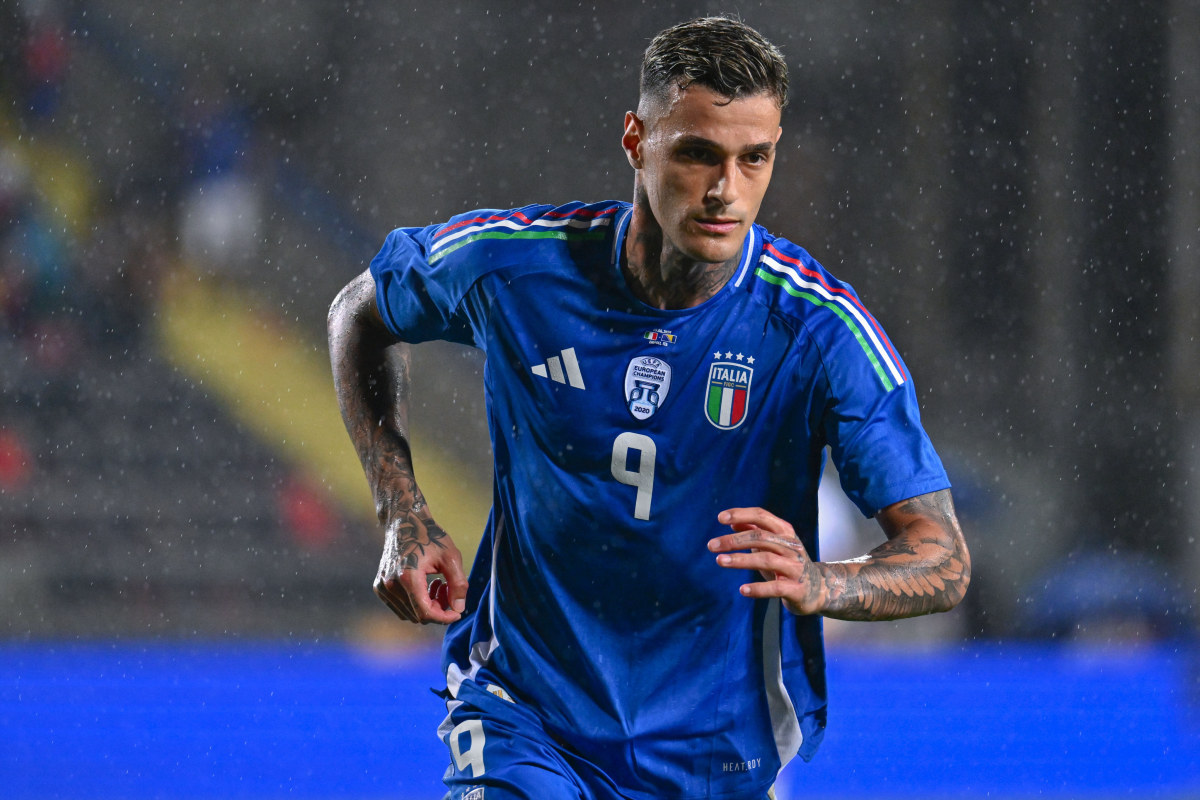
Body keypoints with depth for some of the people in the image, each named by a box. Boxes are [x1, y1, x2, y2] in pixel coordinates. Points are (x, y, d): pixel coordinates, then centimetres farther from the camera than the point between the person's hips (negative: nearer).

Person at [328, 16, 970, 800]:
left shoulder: (820, 328, -17)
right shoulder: (511, 263, -12)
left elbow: (943, 559, -19)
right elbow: (363, 314, 11)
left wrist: (816, 584, -40)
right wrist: (404, 516, 0)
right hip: (525, 722, -1)